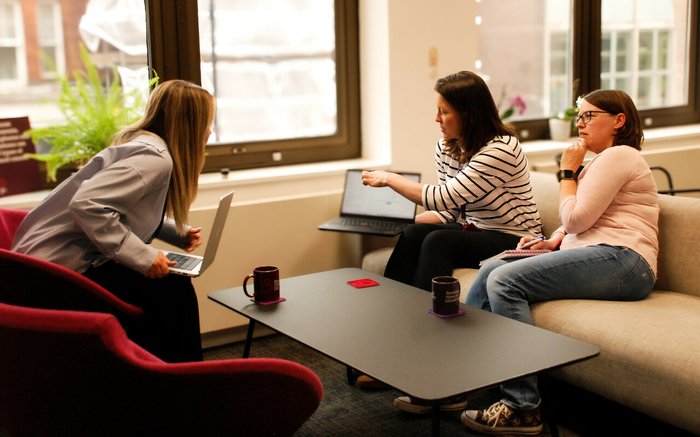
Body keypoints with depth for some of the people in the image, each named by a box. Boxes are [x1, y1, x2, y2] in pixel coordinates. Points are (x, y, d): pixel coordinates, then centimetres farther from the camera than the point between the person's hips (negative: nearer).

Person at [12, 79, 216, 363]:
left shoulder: (142, 143, 9)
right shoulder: (155, 157, -21)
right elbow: (88, 204, -32)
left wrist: (178, 233, 6)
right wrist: (143, 257, -28)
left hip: (72, 254, 10)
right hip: (62, 265, -10)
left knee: (173, 284, 9)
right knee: (172, 290, -10)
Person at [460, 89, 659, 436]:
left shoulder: (619, 156, -3)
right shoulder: (602, 161, 29)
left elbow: (576, 218, -10)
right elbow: (578, 221, 30)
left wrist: (568, 171, 3)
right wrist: (553, 240, 10)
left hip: (621, 261, -10)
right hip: (595, 257, 10)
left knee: (504, 280, -24)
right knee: (490, 270, -3)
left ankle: (522, 409, -26)